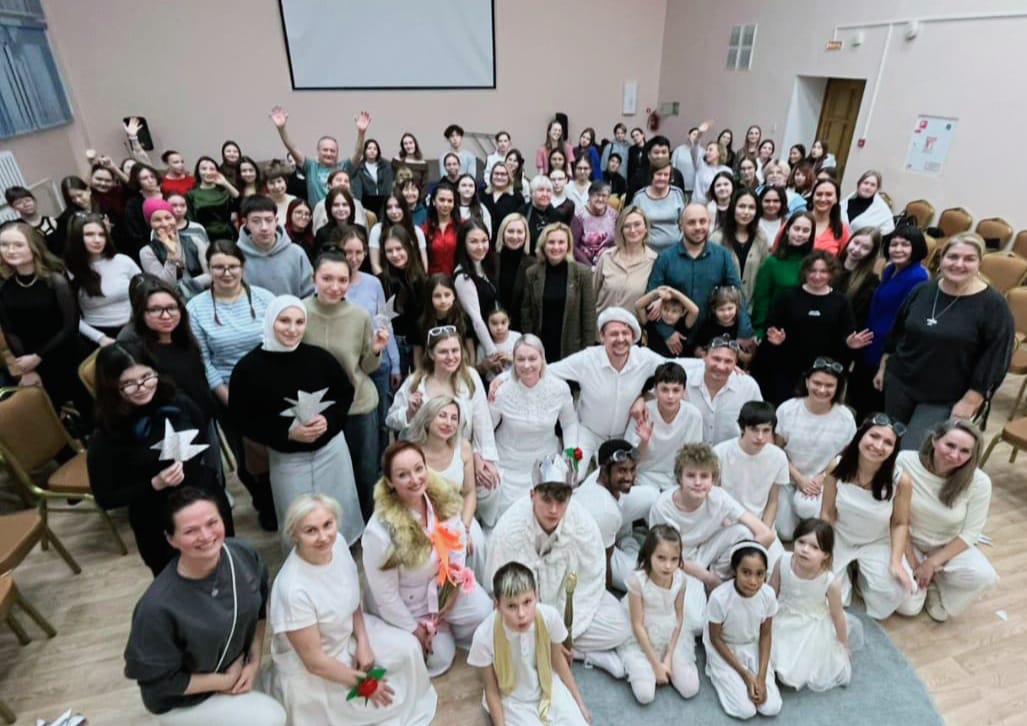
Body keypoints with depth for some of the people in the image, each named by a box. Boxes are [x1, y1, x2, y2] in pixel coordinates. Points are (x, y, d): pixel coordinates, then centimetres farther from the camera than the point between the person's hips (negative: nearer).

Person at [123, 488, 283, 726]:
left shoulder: (244, 553, -20)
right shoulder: (158, 606, -34)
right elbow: (157, 681, -20)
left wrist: (254, 661, -7)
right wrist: (226, 681, -15)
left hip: (238, 667, 5)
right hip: (183, 702, -5)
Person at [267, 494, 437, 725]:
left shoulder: (337, 543, -18)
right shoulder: (293, 589, -37)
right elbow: (314, 661, -25)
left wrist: (363, 642, -8)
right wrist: (362, 683, -13)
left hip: (346, 633, 6)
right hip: (309, 673, -6)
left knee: (408, 647, 4)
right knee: (385, 698, -6)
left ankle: (414, 702, 31)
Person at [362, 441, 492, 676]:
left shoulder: (443, 500, -20)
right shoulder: (380, 531, -36)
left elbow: (458, 542, -1)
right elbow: (385, 594, -22)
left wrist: (456, 581, -9)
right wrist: (414, 629, -11)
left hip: (440, 584, 4)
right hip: (404, 605, -4)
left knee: (481, 611, -13)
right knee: (440, 659, 3)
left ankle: (449, 630, 18)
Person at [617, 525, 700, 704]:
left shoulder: (680, 578, -15)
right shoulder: (638, 580, -27)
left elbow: (679, 617, -3)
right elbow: (637, 625, -18)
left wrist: (669, 656, -8)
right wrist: (656, 663, -15)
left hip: (671, 638, 3)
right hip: (640, 641, -3)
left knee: (690, 689, -9)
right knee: (645, 695, -17)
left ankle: (665, 662, 16)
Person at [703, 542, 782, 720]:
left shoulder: (768, 594, -23)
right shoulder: (720, 597, -34)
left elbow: (765, 635, -5)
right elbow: (715, 639, -16)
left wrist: (761, 676, -11)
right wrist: (745, 674, -14)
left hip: (753, 648, 3)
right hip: (724, 650, -3)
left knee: (771, 708, -7)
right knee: (745, 710, -11)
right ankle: (719, 672, 13)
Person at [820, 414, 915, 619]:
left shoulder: (901, 481, -24)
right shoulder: (836, 468, -22)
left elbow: (900, 524, -8)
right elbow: (827, 513, -10)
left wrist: (896, 562, -17)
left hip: (877, 543, 0)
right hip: (839, 538, 0)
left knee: (895, 592, -21)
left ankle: (864, 575, 15)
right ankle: (846, 569, 21)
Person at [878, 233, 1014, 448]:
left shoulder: (993, 305, -12)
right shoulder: (923, 291, 1)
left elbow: (994, 359, -11)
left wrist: (970, 401, -13)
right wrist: (883, 367, 15)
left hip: (945, 399, -4)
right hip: (899, 384, 5)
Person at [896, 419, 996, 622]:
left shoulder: (979, 483, -21)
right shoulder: (905, 463, -25)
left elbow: (970, 533, -12)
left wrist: (932, 563, -17)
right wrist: (912, 562, -14)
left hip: (951, 546, 1)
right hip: (910, 542, -1)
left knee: (982, 576, -30)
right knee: (907, 607, -13)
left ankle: (937, 587, 5)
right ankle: (927, 579, 21)